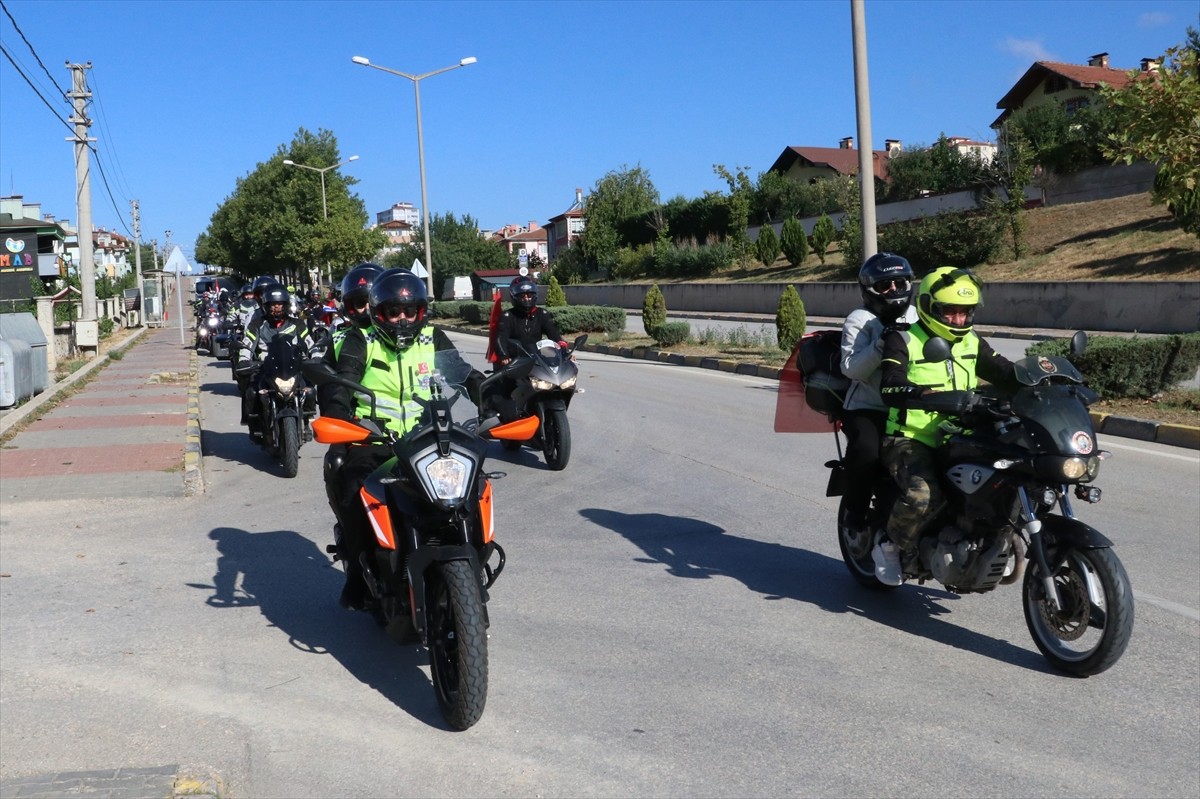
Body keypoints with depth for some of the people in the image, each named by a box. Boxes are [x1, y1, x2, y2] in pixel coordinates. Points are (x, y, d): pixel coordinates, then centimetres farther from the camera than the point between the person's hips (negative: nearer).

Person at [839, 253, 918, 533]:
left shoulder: (915, 316, 18)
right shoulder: (859, 321, -1)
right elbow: (851, 368, -15)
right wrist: (880, 345, -26)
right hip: (867, 409, -5)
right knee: (866, 450, -32)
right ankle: (855, 510, -10)